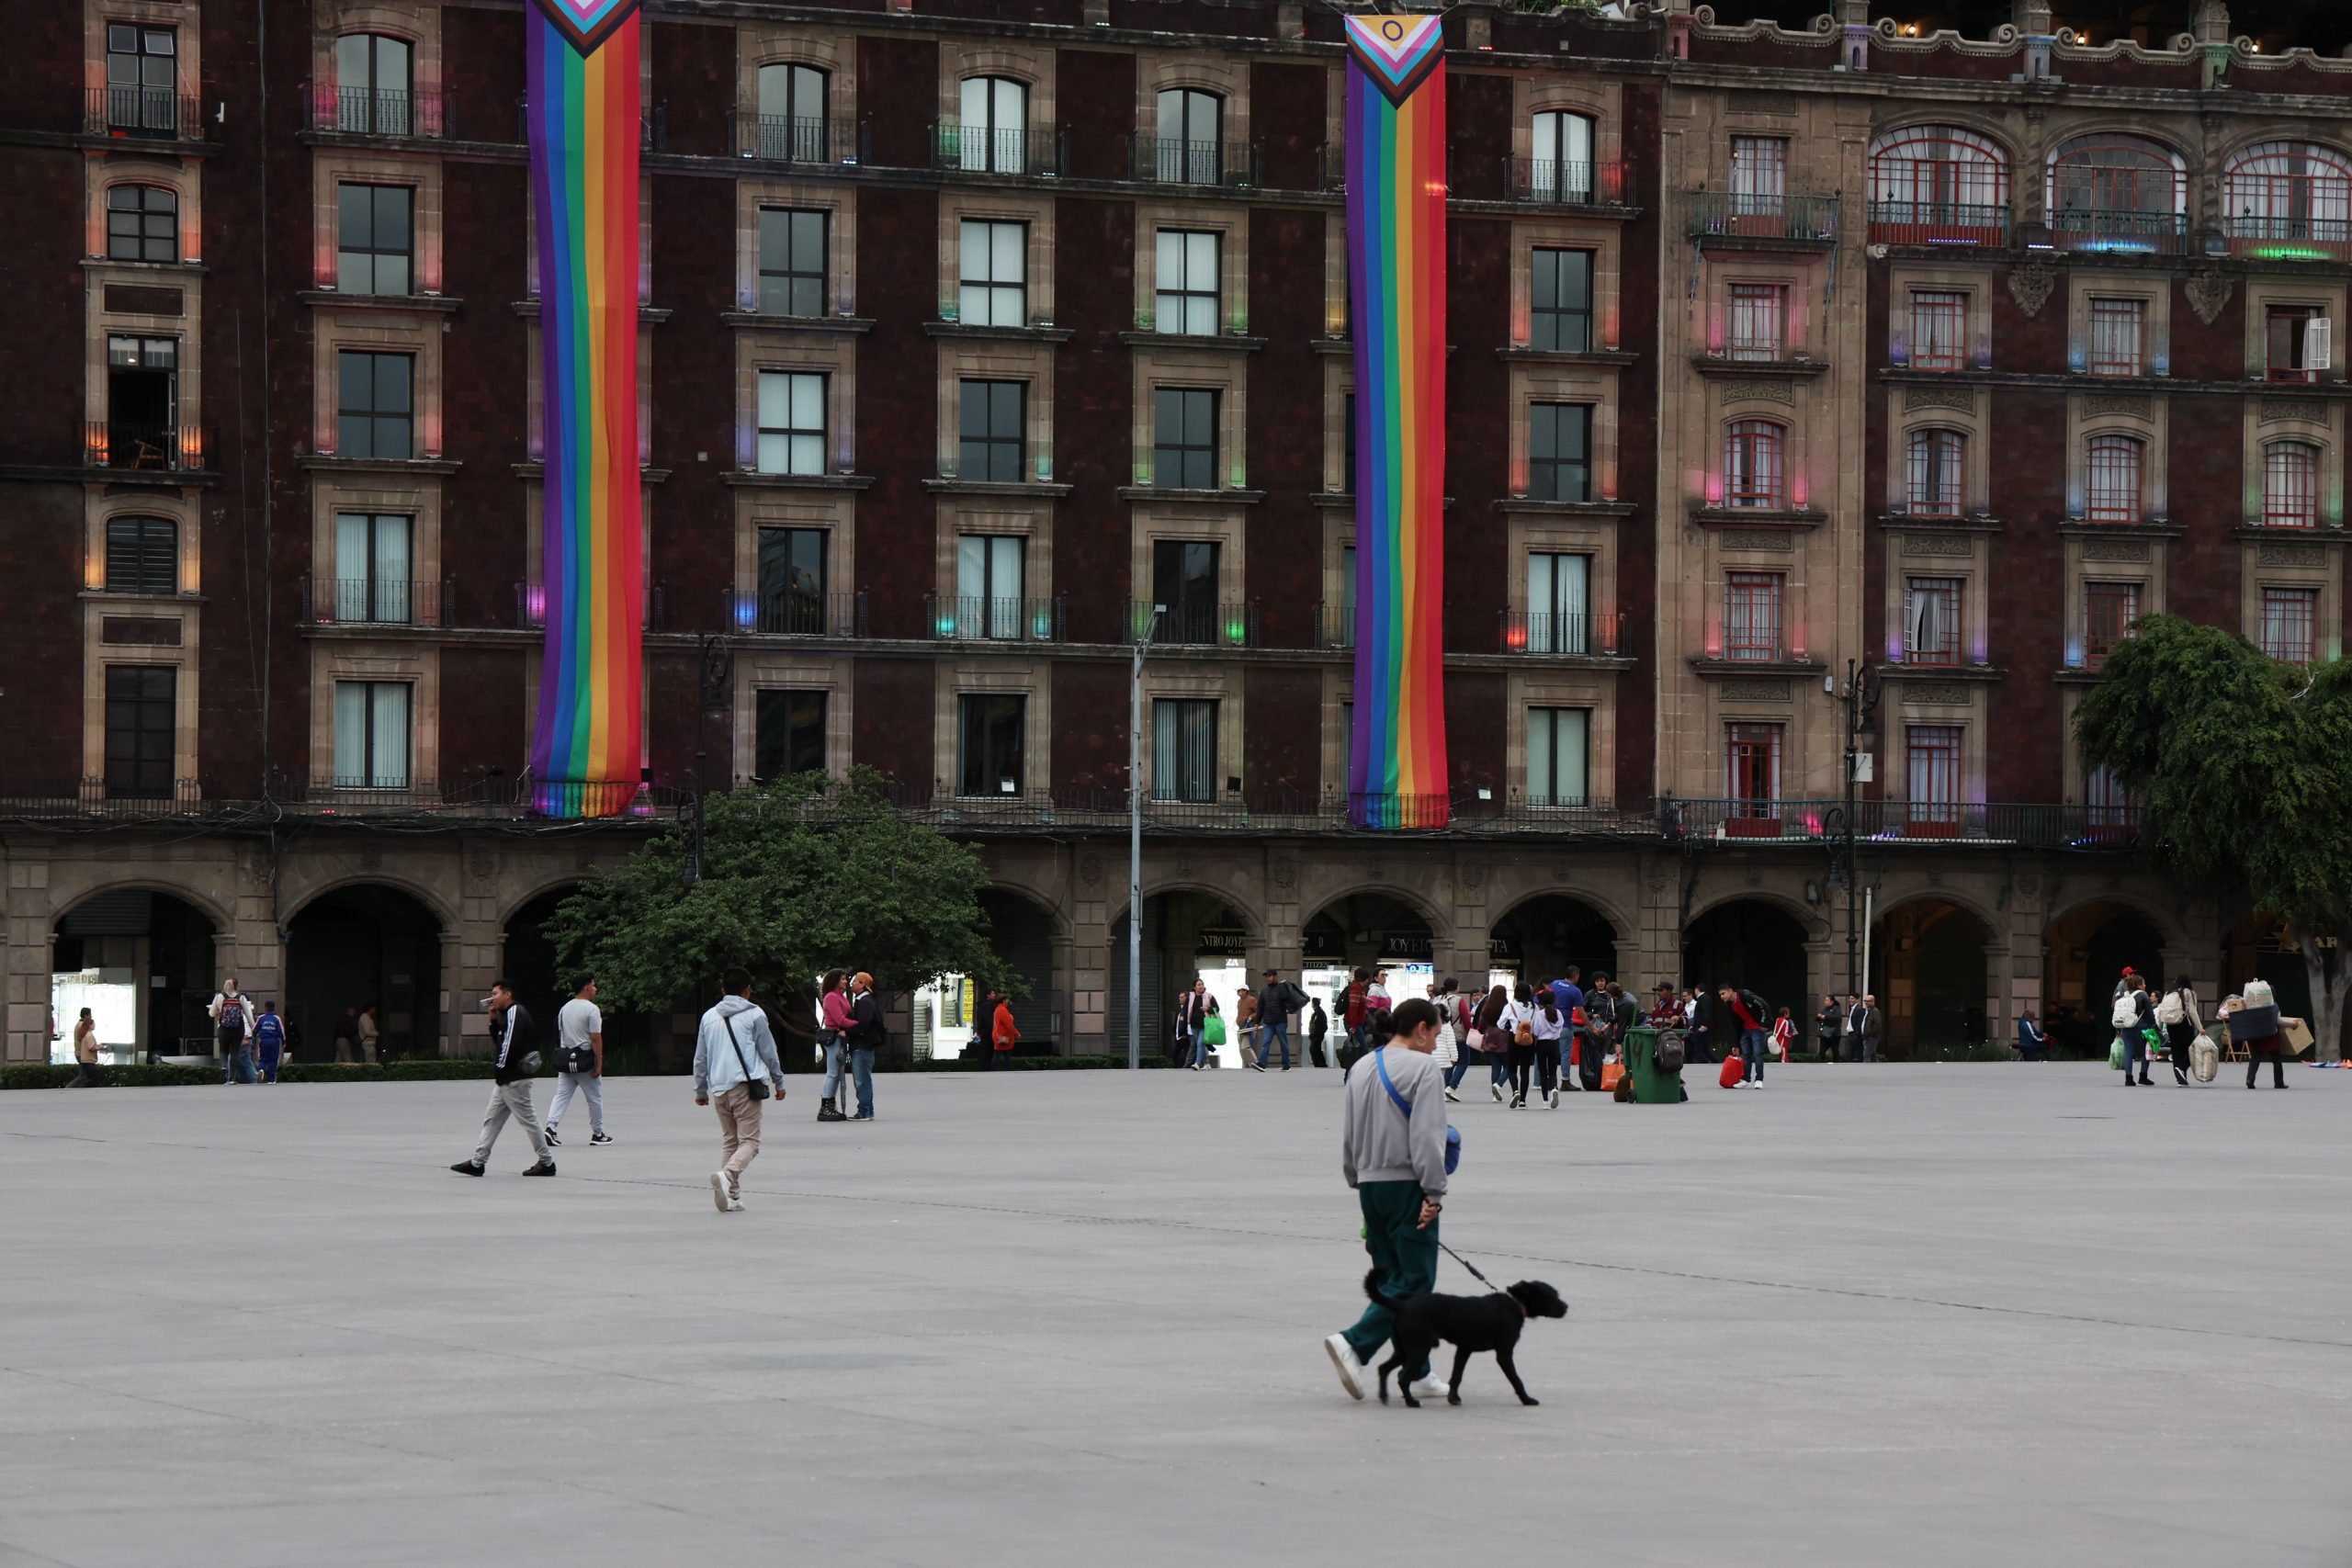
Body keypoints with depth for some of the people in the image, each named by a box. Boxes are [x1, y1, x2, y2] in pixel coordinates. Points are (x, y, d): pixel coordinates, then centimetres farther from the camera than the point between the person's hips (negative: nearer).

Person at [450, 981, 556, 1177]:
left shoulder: (515, 1013, -14)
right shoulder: (507, 1015, 18)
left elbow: (510, 1043, -22)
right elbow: (498, 1040, 20)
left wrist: (500, 1068, -16)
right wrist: (494, 1021, 8)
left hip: (514, 1079, -11)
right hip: (506, 1080, 11)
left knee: (528, 1120, -4)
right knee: (492, 1119, 9)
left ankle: (546, 1163, 2)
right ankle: (478, 1162, 9)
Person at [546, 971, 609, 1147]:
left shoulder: (565, 1008, 10)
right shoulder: (592, 1009, -13)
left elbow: (560, 1034, 15)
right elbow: (596, 1039, -16)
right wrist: (599, 1063, -13)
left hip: (565, 1058, 6)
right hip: (585, 1059, -6)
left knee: (562, 1095, 4)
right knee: (595, 1098, 8)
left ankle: (550, 1128, -14)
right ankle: (597, 1134, 17)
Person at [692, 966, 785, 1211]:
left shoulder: (709, 1016, 12)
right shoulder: (754, 1014, -1)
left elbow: (700, 1058, 16)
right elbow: (768, 1052, 2)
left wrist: (700, 1090, 25)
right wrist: (778, 1082, 14)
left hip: (719, 1089, 5)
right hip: (745, 1086, -5)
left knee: (728, 1140, 15)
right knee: (749, 1141, -5)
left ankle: (732, 1197, 8)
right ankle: (727, 1175, -32)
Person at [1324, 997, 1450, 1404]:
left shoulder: (1362, 1067, 13)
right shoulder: (1423, 1069, -11)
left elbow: (1348, 1133, 18)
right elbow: (1426, 1137, -17)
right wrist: (1434, 1193, -15)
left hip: (1370, 1184, 8)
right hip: (1407, 1185, -8)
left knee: (1394, 1276, 12)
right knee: (1415, 1279, -5)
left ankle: (1416, 1371, 15)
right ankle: (1355, 1344, -21)